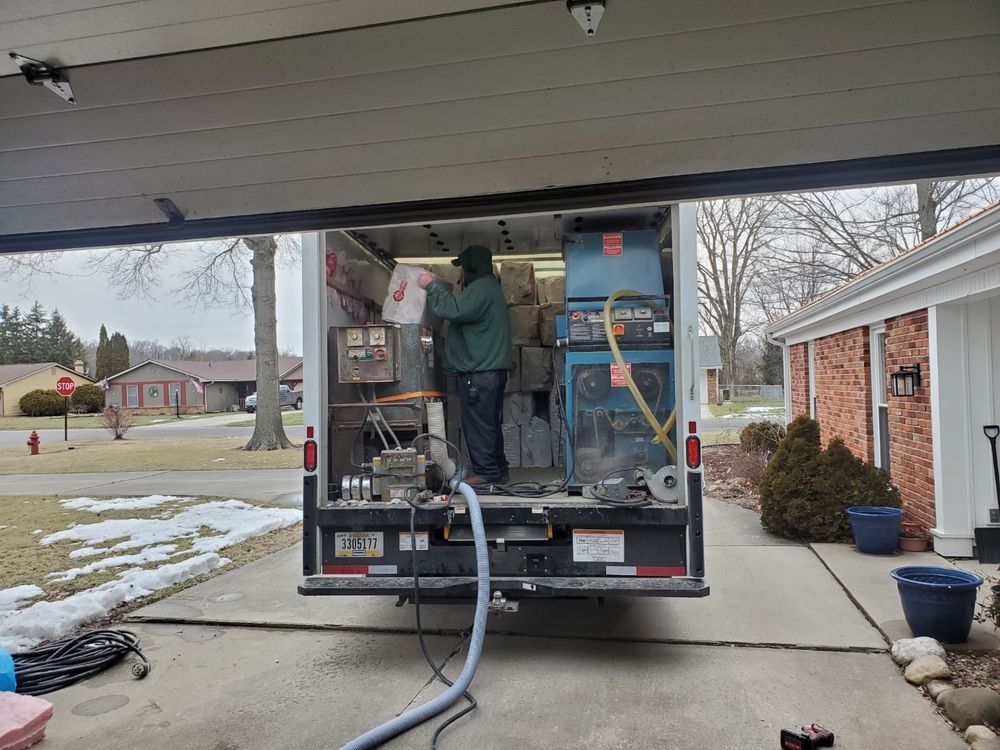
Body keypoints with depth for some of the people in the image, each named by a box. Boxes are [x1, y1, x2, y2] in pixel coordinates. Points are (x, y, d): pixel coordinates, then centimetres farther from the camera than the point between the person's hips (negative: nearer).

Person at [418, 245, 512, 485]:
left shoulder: (480, 289, -13)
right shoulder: (489, 288, 23)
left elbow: (453, 310, -26)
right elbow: (460, 308, 22)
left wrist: (432, 286, -14)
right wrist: (436, 285, 17)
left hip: (479, 373, -11)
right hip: (492, 369, 11)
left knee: (478, 425, -6)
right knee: (490, 424, 15)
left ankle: (487, 472, -1)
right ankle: (498, 471, 21)